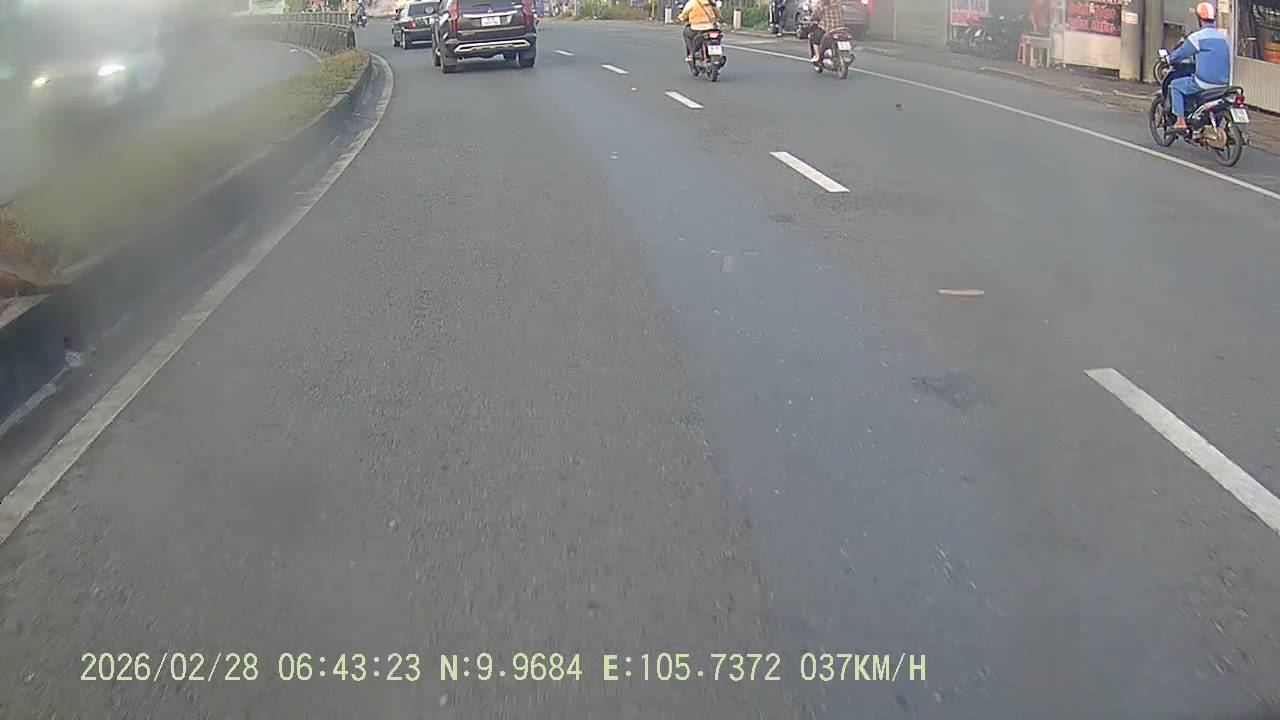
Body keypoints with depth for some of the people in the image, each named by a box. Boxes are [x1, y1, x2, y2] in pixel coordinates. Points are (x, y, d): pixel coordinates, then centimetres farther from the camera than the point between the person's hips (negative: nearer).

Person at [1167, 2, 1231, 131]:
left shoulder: (1197, 37, -10)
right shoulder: (1224, 37, 13)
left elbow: (1180, 54, -1)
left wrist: (1169, 60, 20)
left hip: (1204, 82, -7)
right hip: (1223, 84, 7)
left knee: (1175, 85, 11)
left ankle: (1180, 121, 3)